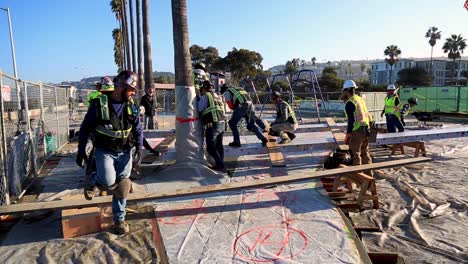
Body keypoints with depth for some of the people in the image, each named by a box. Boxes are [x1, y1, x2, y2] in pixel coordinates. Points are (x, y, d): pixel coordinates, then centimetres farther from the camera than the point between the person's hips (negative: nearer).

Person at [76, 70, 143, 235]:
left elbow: (138, 129, 8)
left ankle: (119, 220, 26)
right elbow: (85, 128, -2)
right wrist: (81, 151, -1)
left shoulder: (131, 106, -1)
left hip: (125, 153, 3)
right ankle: (92, 182, 13)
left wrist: (139, 148, -5)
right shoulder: (99, 104, -11)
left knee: (121, 188, 8)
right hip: (104, 151, -3)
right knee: (108, 182, -24)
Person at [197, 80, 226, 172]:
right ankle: (220, 165, 20)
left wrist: (197, 101, 14)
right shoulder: (217, 96, 18)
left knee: (211, 148, 0)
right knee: (219, 145, 18)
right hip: (222, 123, 8)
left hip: (212, 125, -8)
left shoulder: (205, 96, -4)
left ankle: (220, 166, -5)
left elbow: (199, 109, -3)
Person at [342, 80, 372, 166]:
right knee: (365, 152, 17)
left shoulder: (350, 103, -14)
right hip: (366, 130, 9)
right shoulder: (361, 99, 13)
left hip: (357, 131, -8)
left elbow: (351, 120, -20)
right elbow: (367, 115, 17)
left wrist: (347, 135, -16)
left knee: (356, 154, 0)